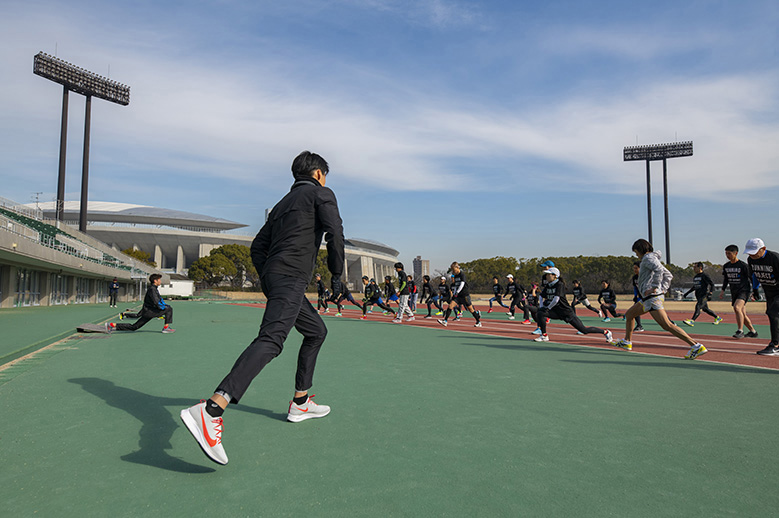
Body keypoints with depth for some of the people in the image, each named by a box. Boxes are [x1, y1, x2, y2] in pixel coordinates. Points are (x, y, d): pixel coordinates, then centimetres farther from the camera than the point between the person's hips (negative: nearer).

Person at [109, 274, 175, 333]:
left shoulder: (154, 289, 16)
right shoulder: (152, 289, -16)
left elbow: (159, 299, 26)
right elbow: (156, 302, -24)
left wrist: (165, 305, 14)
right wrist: (165, 307, -13)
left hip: (147, 311, 10)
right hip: (149, 311, -10)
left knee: (133, 327, 13)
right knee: (169, 309, -15)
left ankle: (113, 325, 14)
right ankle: (166, 328, -14)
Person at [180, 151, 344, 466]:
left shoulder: (283, 203, 29)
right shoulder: (321, 193, 7)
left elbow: (257, 247, 25)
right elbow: (335, 232, -10)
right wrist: (336, 273, 0)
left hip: (273, 276, 9)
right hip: (292, 278, -9)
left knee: (317, 331, 22)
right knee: (271, 340, -24)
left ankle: (300, 403, 24)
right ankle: (211, 411, -39)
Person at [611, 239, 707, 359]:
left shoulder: (648, 258, -7)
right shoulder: (653, 259, 22)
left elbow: (659, 269, -26)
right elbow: (668, 275, 22)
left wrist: (654, 288, -23)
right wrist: (663, 289, 13)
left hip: (653, 297, -11)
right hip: (648, 298, 11)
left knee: (667, 325, -16)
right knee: (629, 314, 20)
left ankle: (696, 346, -17)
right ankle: (626, 342, 29)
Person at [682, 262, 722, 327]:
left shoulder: (704, 276, -8)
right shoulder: (695, 277, 15)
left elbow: (711, 283, -11)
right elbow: (694, 287, 25)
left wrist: (710, 292, -23)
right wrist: (685, 294, 23)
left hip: (704, 296, -8)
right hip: (698, 296, 8)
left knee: (698, 307, -20)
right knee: (705, 309, 16)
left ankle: (692, 321, -31)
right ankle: (717, 318, 35)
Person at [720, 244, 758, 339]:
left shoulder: (743, 265, -10)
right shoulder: (726, 266, 8)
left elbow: (752, 278, -6)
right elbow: (725, 279, 20)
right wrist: (722, 290, 14)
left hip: (744, 290, -7)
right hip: (734, 292, 7)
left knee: (737, 307, -28)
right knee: (742, 314, 11)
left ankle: (740, 331, -25)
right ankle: (753, 332, 27)